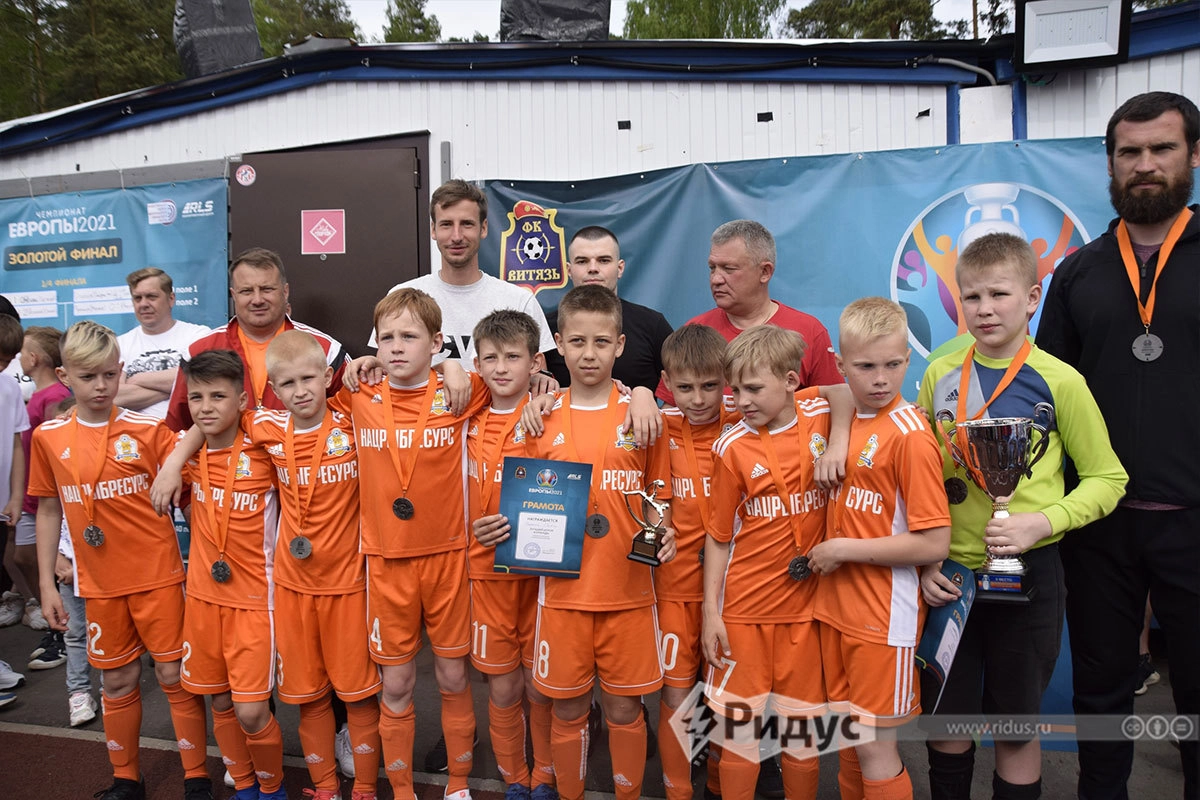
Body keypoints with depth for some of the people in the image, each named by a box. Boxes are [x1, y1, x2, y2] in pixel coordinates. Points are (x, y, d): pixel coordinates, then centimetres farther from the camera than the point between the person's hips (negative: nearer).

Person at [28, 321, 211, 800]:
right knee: (118, 681, 15)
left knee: (175, 676, 4)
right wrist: (47, 585, 8)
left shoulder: (147, 429, -7)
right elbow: (48, 511, 9)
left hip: (158, 575, -2)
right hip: (100, 584, 3)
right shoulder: (48, 437, 2)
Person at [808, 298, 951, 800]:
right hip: (837, 608, 7)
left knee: (875, 747, 6)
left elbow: (934, 545, -20)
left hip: (884, 618, -7)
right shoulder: (850, 420, 3)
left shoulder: (910, 433, -18)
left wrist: (845, 549, -15)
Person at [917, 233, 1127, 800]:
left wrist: (1044, 522, -17)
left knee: (1016, 726, 13)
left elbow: (1106, 478, -2)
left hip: (1025, 573, -2)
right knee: (944, 717, 15)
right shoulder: (939, 376, 0)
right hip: (946, 575, 3)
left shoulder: (1059, 382, -8)